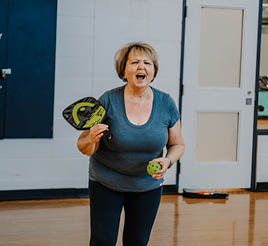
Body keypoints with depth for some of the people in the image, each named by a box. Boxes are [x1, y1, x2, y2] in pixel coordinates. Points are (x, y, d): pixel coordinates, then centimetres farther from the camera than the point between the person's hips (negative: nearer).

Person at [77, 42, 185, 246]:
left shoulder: (166, 104, -6)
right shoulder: (109, 101, -13)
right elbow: (83, 147, -9)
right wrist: (92, 140, -32)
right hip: (106, 184, -2)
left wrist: (167, 161, -16)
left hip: (148, 186, 2)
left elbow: (178, 145, 5)